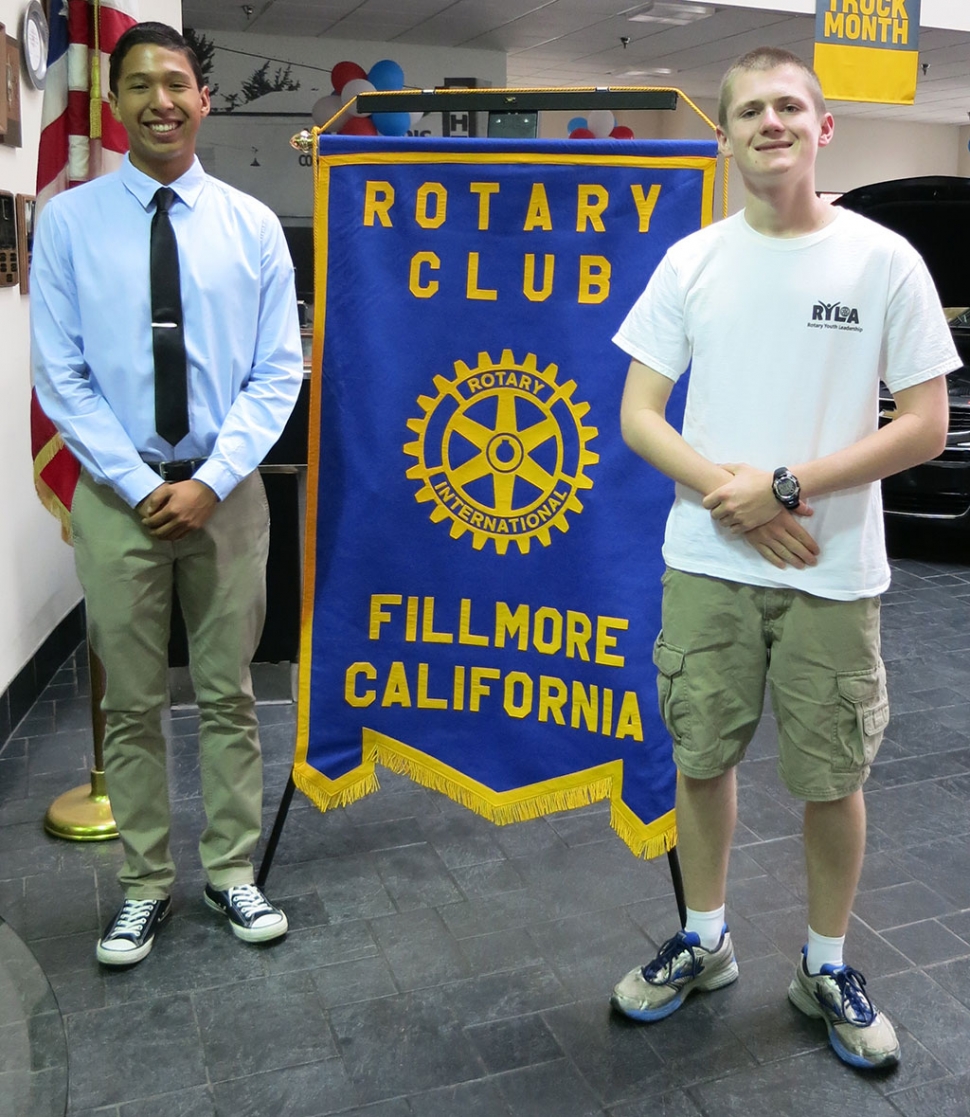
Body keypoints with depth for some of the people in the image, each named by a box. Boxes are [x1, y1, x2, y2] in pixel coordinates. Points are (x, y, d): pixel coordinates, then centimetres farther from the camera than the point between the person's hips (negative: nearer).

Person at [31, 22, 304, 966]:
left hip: (226, 492, 1)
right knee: (131, 705, 8)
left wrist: (210, 482, -11)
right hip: (117, 493, 0)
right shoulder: (69, 221, -1)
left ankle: (231, 872, 26)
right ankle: (145, 886, 25)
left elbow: (279, 372, -1)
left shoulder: (251, 225, 2)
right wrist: (140, 487, -11)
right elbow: (59, 377, -3)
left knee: (228, 696, 10)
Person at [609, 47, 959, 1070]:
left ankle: (826, 967, 32)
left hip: (833, 575, -2)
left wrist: (786, 484, -16)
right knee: (701, 758, 13)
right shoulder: (691, 263, 3)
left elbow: (925, 426, -6)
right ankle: (704, 942, 35)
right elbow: (637, 417, 1)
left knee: (831, 780, 9)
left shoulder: (883, 260, -3)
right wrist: (729, 491, -15)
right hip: (706, 564, 2)